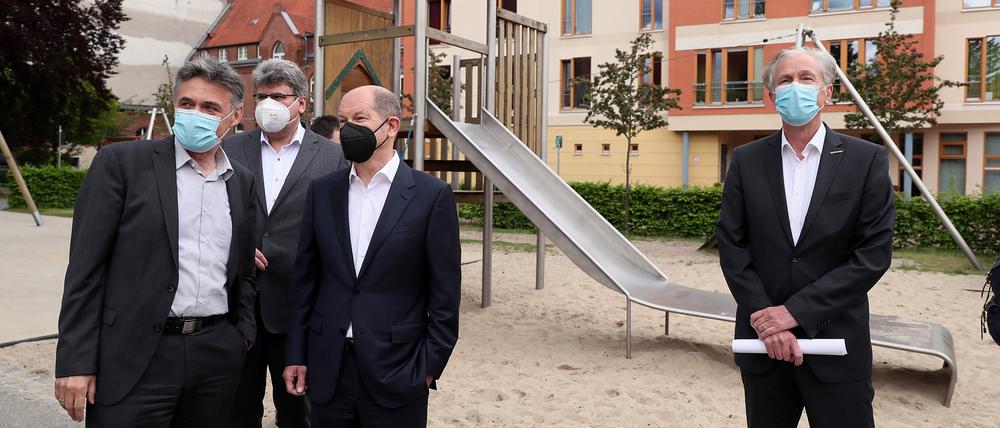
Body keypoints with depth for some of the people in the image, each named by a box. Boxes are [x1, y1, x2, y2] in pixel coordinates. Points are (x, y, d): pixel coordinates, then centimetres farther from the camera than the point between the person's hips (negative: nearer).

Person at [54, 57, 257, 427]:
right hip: (134, 356, -4)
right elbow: (86, 268, -6)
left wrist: (244, 334, 7)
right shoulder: (121, 162, -3)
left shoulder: (243, 182, 10)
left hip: (217, 355, 4)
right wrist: (76, 361, -8)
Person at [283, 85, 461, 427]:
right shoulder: (322, 191, 5)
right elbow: (306, 278, 8)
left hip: (396, 372, -3)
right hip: (327, 370, 4)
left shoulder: (432, 195, -7)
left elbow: (445, 293, -5)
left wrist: (430, 366, -6)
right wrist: (296, 355, 6)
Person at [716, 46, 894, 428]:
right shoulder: (746, 161, 3)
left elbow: (874, 253, -8)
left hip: (835, 341, -1)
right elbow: (731, 246, -2)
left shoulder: (867, 160, -3)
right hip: (764, 341, 2)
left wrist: (796, 310, -15)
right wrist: (765, 318, -13)